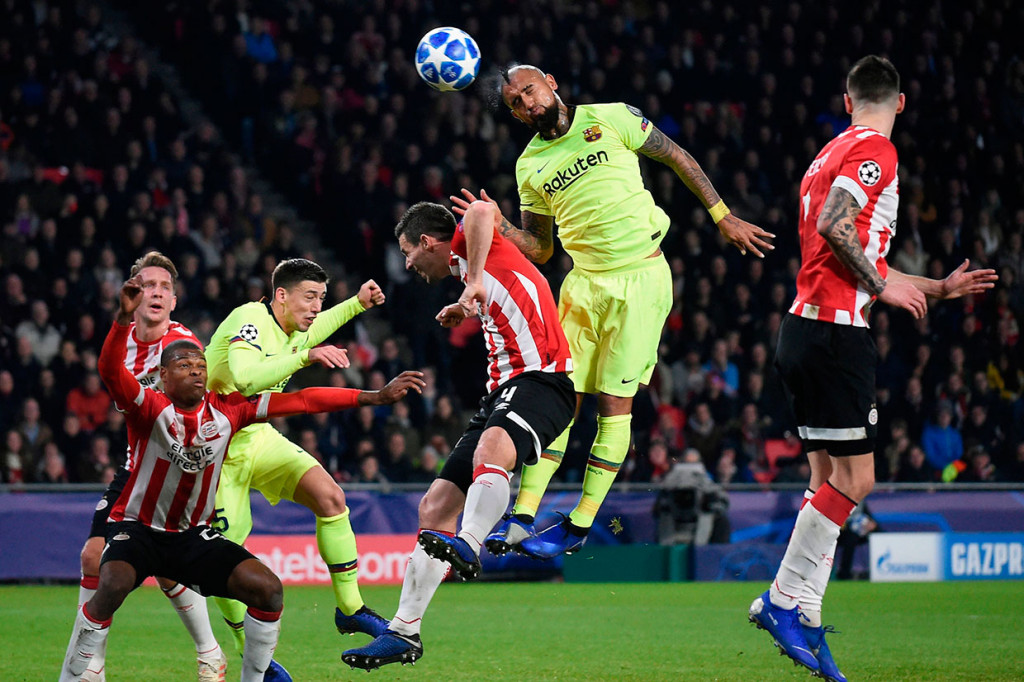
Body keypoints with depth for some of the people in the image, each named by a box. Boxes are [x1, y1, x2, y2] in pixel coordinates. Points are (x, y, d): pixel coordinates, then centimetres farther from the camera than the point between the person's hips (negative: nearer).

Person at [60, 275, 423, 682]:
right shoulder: (149, 408, -15)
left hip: (194, 535, 5)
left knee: (267, 589, -9)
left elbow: (300, 402, -2)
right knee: (112, 588, -33)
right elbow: (111, 370, -34)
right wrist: (125, 317, -51)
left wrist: (376, 397, -2)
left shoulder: (226, 411, -2)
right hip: (137, 527, -5)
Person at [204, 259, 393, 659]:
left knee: (329, 496, -10)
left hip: (256, 435, 8)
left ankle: (350, 608, -1)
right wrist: (306, 357, -43)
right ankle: (249, 652, 9)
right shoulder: (251, 321, -23)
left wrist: (357, 304, 22)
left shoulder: (294, 331, 3)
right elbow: (245, 377, -42)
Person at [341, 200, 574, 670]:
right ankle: (404, 632, 10)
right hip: (504, 390, 10)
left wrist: (474, 282, -25)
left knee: (490, 449, -41)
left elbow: (482, 211, -23)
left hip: (540, 377, -10)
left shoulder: (469, 245, 2)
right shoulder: (470, 265, 26)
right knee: (435, 507, 5)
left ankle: (468, 549, -65)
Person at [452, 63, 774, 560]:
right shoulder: (530, 166, 9)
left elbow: (676, 157, 8)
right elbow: (539, 249, 14)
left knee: (614, 402, -5)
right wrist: (498, 227, -5)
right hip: (583, 283, 4)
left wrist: (723, 217, 6)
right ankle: (522, 518, -4)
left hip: (641, 278, -4)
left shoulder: (610, 119, -2)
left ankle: (580, 525, -1)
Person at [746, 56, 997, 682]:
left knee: (831, 478, 9)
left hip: (808, 326, 10)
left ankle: (801, 611, 6)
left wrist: (936, 289, 31)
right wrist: (884, 285, -12)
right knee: (853, 478, -8)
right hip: (837, 332, -10)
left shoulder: (834, 153, 22)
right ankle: (786, 600, -6)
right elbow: (834, 227, -22)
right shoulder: (875, 150, -7)